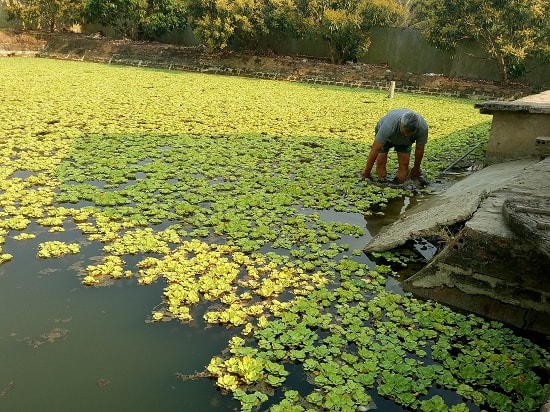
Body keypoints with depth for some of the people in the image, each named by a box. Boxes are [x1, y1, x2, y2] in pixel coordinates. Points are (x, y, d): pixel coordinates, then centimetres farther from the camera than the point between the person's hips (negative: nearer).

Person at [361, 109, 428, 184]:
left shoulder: (423, 128, -36)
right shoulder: (389, 125, -44)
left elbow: (419, 149, -17)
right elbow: (375, 149, -34)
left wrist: (416, 169, -2)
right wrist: (367, 171, -25)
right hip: (385, 134, -2)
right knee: (381, 161, -15)